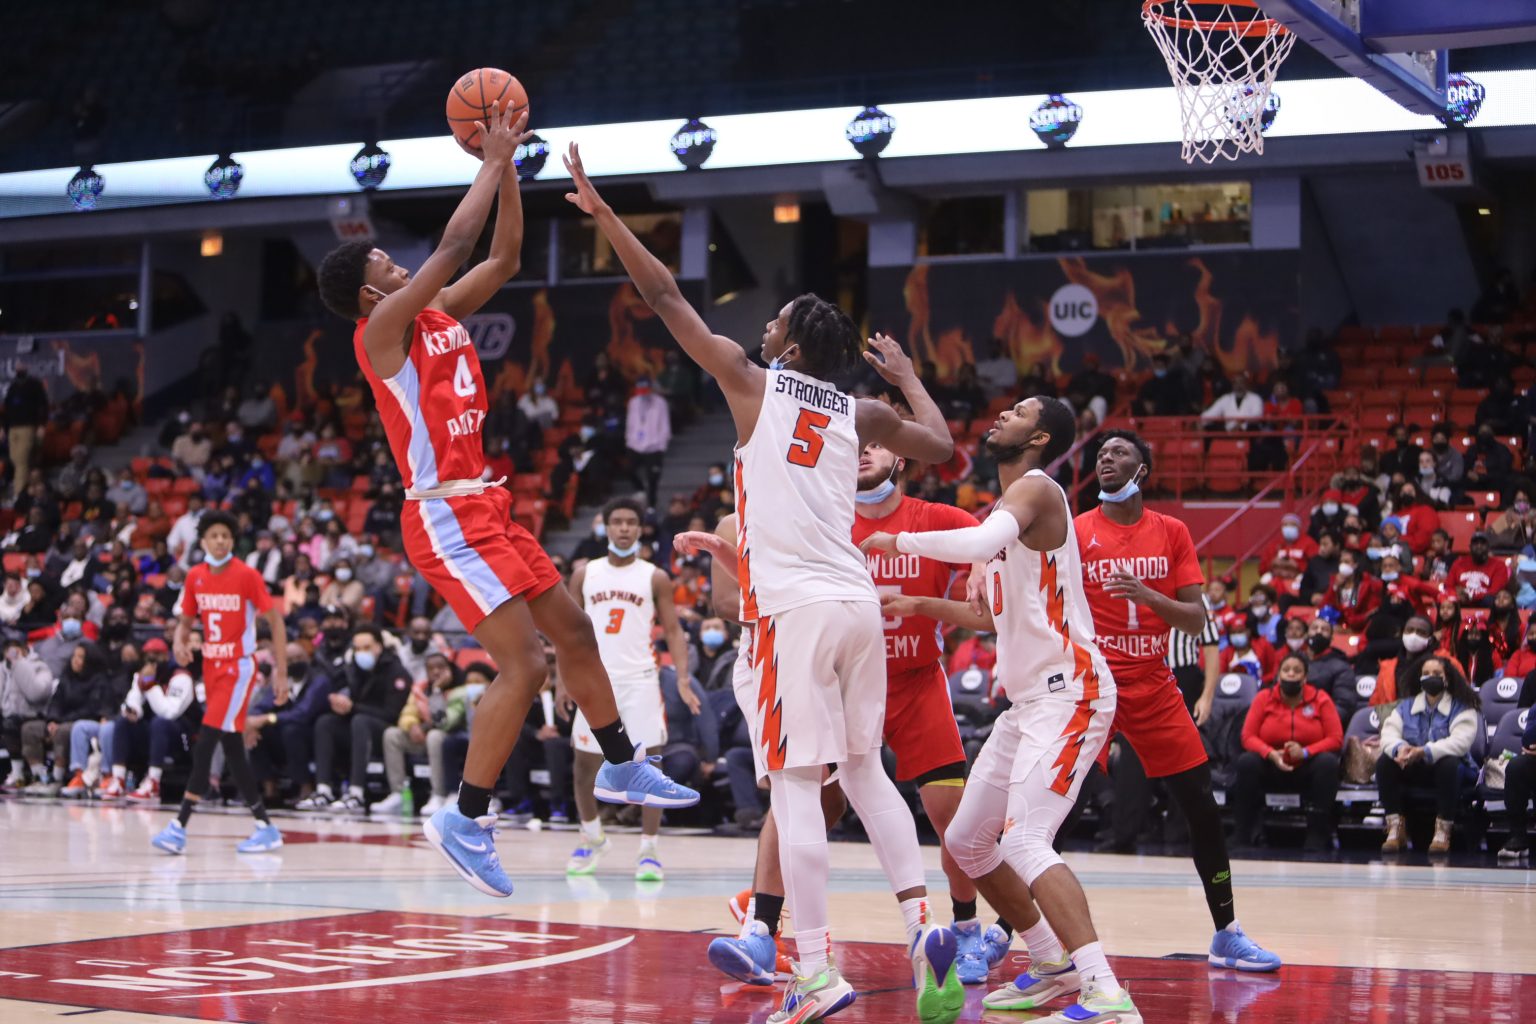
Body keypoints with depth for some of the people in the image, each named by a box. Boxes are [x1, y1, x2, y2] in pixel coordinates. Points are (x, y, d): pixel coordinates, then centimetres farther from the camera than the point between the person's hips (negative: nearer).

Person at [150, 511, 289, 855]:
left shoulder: (247, 575, -11)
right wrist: (179, 642, -8)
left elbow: (275, 621, -7)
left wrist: (281, 672, -11)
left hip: (239, 666, -7)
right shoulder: (195, 577, 4)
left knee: (206, 742, -15)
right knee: (232, 749, 9)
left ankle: (180, 827, -16)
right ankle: (266, 827, 17)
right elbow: (186, 620, 16)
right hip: (211, 665, 7)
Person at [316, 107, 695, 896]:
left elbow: (503, 257, 16)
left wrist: (505, 167, 7)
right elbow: (454, 246, -19)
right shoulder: (383, 329, -12)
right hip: (446, 520, -10)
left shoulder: (440, 317, 11)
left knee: (574, 631, 18)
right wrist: (492, 162, -10)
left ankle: (622, 765, 34)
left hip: (485, 509, 10)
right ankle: (465, 821, -8)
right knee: (524, 666, -15)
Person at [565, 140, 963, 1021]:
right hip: (858, 603, 5)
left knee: (795, 786, -5)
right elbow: (942, 448, 25)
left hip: (796, 608, -5)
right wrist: (907, 378, 38)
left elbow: (666, 296, 6)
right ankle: (925, 925, 6)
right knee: (865, 771, 18)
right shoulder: (860, 411, 14)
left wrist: (602, 212, 11)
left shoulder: (752, 382, 4)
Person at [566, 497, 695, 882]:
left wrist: (683, 678, -11)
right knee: (585, 764, 7)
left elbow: (673, 630, 1)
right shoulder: (585, 575, 7)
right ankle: (593, 839, 29)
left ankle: (648, 851, -3)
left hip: (639, 680, -2)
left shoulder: (655, 578, 1)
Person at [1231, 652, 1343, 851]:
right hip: (1272, 767, 1)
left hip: (1307, 770, -1)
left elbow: (1336, 739, -8)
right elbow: (1248, 736, -6)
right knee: (1246, 762, -29)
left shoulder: (1320, 699, -3)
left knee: (1328, 762, -32)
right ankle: (1246, 833, -25)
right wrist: (1271, 754, -25)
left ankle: (1318, 835, -28)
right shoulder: (1264, 698, 0)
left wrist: (1305, 752, -24)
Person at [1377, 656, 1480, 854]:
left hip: (1447, 768, -4)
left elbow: (1460, 741, -21)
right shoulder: (1406, 706, 10)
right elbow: (1388, 734, -4)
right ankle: (1395, 827, -24)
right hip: (1412, 770, 4)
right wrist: (1400, 748, -30)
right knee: (1384, 762, -22)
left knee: (1449, 764, -37)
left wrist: (1424, 752, -35)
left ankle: (1443, 831, -32)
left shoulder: (1461, 708, -3)